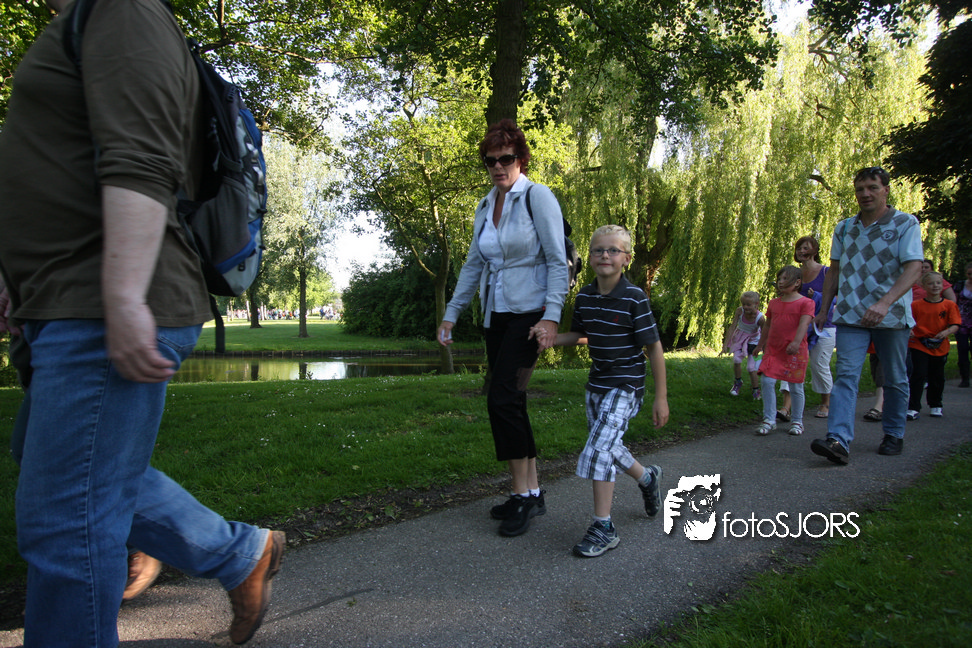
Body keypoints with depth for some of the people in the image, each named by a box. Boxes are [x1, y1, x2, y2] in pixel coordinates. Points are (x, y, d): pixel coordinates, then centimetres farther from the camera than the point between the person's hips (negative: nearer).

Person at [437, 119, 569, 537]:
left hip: (529, 312, -7)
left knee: (502, 397, -15)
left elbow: (558, 262, -11)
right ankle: (531, 493, 17)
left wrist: (551, 315, -21)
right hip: (496, 315, 7)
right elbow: (473, 264, 18)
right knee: (510, 403, 7)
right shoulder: (485, 207, 14)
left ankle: (521, 494, -3)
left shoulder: (537, 197, -6)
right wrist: (451, 313, 14)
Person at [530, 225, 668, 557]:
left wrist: (661, 397, -11)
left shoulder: (634, 298, -16)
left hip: (626, 385, -7)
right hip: (597, 383, 7)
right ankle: (647, 477, 50)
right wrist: (550, 337, -5)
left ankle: (603, 527, -4)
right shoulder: (585, 296, 1)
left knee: (599, 447, -17)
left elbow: (654, 346, -12)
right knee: (608, 447, 19)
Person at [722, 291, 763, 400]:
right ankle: (738, 382, 12)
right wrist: (725, 344, -18)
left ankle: (756, 391, 13)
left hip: (753, 340, -2)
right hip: (739, 338, 2)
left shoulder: (759, 317, -26)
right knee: (736, 360, -16)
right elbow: (732, 327, -16)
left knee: (751, 368, -8)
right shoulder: (740, 311, -21)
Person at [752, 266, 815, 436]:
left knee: (796, 387, 4)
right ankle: (769, 420, 0)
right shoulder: (773, 303, 14)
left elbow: (804, 324, -16)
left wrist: (796, 342, -30)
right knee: (767, 381, -7)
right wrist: (760, 345, 28)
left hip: (795, 351, -4)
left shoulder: (805, 303, -3)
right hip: (773, 350, 4)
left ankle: (797, 421, 20)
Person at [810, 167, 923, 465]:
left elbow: (913, 268, -13)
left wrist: (885, 303, -28)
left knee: (895, 380, 10)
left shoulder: (906, 223, -2)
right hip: (850, 315, 2)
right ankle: (838, 441, -19)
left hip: (892, 316, -2)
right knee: (846, 375, -11)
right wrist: (823, 309, 14)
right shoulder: (844, 228, 11)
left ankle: (894, 435, 28)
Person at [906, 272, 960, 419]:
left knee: (937, 378, 13)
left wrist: (947, 332, -23)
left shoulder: (949, 305, 2)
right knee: (918, 375, -11)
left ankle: (935, 406, 32)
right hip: (919, 345, -2)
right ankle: (913, 408, -9)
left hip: (940, 347, 2)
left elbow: (955, 324, -2)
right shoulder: (916, 305, -1)